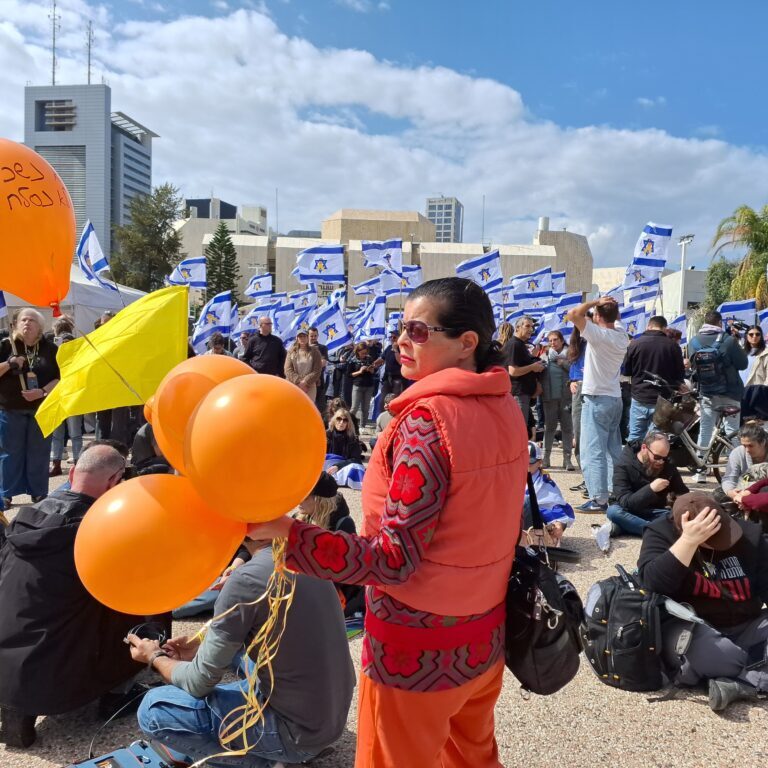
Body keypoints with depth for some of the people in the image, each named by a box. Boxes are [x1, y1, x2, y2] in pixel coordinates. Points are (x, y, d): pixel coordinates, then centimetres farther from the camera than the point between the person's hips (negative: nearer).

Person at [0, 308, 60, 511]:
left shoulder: (50, 349, 1)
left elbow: (60, 378, -2)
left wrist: (42, 392, -17)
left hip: (41, 409, 0)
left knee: (39, 454, 7)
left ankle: (39, 494, 16)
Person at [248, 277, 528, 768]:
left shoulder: (427, 419, -25)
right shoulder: (506, 408, -1)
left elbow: (393, 559, -27)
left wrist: (283, 530, -31)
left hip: (421, 650, -7)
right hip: (487, 634, 7)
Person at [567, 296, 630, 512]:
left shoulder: (598, 334, -16)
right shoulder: (622, 336, 6)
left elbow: (573, 314, -24)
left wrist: (595, 301, -12)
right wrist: (612, 307, 14)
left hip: (596, 399, -8)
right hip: (615, 398, 8)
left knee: (593, 452, -6)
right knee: (614, 450, 15)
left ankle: (599, 499, -8)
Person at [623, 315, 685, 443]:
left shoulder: (635, 343, -6)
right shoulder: (673, 345, -6)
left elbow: (626, 371, 4)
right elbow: (681, 375, 2)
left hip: (639, 399, 0)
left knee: (634, 438, 10)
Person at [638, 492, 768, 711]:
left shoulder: (749, 534, -1)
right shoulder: (661, 533, -11)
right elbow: (653, 583, -26)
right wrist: (688, 541, -35)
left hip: (746, 628, 5)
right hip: (691, 628, -4)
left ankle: (734, 683, -29)